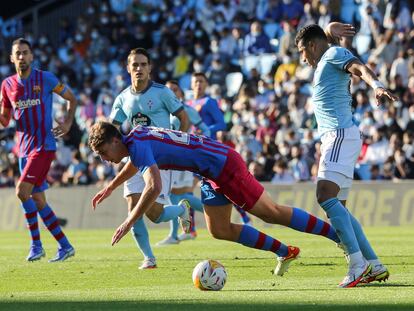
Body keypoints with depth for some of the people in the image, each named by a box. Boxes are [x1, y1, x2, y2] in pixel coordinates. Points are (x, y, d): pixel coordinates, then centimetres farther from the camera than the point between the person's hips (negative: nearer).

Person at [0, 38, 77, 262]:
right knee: (37, 199, 7)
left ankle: (36, 244, -9)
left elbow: (72, 98, 7)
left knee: (22, 191, -19)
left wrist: (68, 122, -7)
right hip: (24, 148, 6)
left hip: (43, 145, -6)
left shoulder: (45, 79, -5)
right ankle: (65, 246, 16)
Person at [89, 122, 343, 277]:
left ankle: (339, 234, 1)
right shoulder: (135, 137, 10)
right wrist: (111, 187, 43)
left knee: (272, 213, -5)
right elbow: (135, 163, 36)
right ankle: (285, 252, 19)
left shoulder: (137, 145, -20)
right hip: (214, 174, 10)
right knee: (220, 231, 12)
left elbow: (154, 187, -33)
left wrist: (129, 222, -28)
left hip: (224, 165, -10)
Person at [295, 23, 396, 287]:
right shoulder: (325, 64, 26)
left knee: (326, 196, -23)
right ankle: (374, 265, 8)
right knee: (338, 207, 9)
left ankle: (357, 264, -32)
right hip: (334, 137, 10)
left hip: (341, 134, -10)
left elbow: (361, 68, -21)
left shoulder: (334, 54, -2)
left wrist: (377, 86, -41)